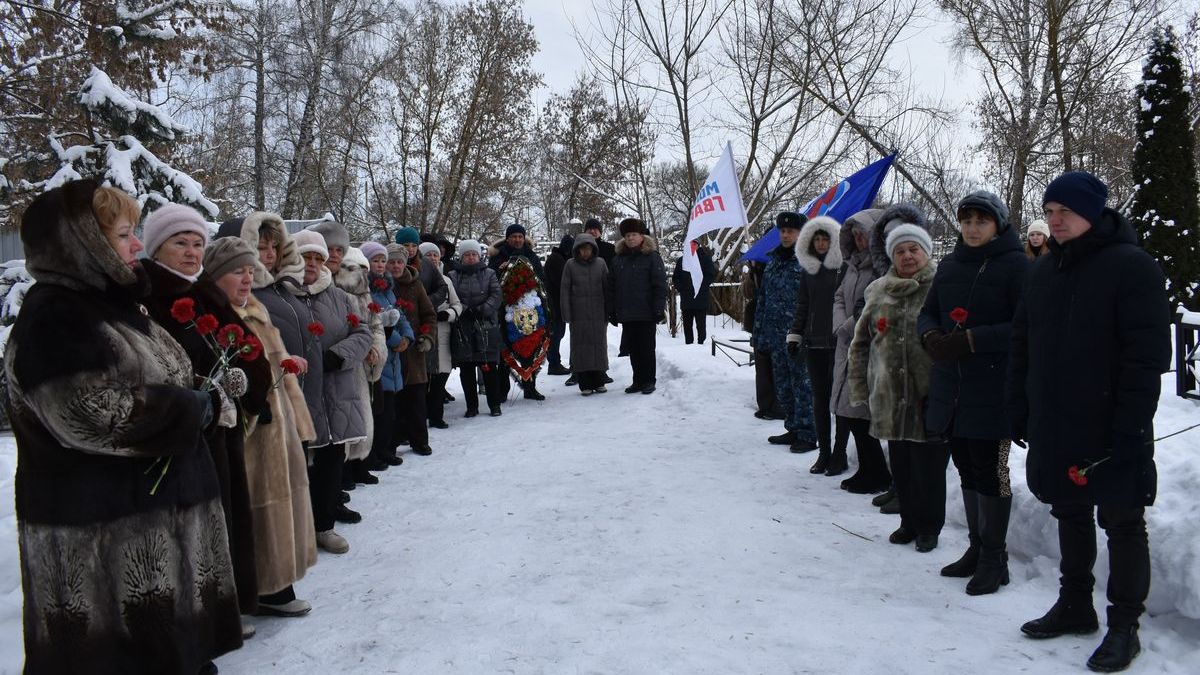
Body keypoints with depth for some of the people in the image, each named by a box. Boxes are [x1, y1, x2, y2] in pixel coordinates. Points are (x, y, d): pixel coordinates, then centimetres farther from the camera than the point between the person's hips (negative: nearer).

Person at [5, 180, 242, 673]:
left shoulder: (114, 304, 15)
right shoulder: (52, 319, -15)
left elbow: (171, 384, 23)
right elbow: (97, 414, -25)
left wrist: (199, 404, 2)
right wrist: (192, 410, -13)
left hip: (158, 506, 9)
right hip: (98, 532, -9)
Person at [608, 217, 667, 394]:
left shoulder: (652, 257, -3)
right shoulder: (618, 259, 11)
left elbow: (660, 285, -8)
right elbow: (611, 287, 11)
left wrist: (659, 308, -14)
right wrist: (612, 310, 6)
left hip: (646, 313, -5)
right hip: (626, 314, 5)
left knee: (646, 348, 3)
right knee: (633, 348, 10)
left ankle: (649, 380, 13)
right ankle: (638, 380, 19)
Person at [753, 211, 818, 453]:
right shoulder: (774, 262, 15)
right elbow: (762, 299, 19)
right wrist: (758, 332, 16)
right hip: (776, 335, 8)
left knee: (802, 385, -2)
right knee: (782, 386, 14)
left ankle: (807, 435, 5)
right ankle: (793, 429, 25)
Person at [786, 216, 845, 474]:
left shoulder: (845, 267, -4)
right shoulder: (808, 270, 12)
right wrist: (794, 335, 12)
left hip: (838, 343, -5)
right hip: (814, 342, 5)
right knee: (819, 398, 9)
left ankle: (839, 454, 11)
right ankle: (824, 452, 17)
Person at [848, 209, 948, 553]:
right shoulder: (879, 291, 9)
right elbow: (860, 342, 15)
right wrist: (860, 388, 12)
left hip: (931, 398, -4)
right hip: (891, 398, 4)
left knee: (928, 467, 5)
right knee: (901, 467, 15)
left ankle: (928, 527, 23)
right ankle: (909, 521, 32)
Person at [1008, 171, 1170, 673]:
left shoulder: (1132, 267, -12)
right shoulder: (1043, 271, 9)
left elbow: (1147, 354, -16)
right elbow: (1022, 345, 12)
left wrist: (1129, 428, -19)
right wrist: (1019, 411, 7)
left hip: (1111, 433, -6)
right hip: (1054, 429, 7)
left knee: (1123, 524, 6)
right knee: (1071, 517, 18)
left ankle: (1124, 626, 18)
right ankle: (1075, 606, 33)